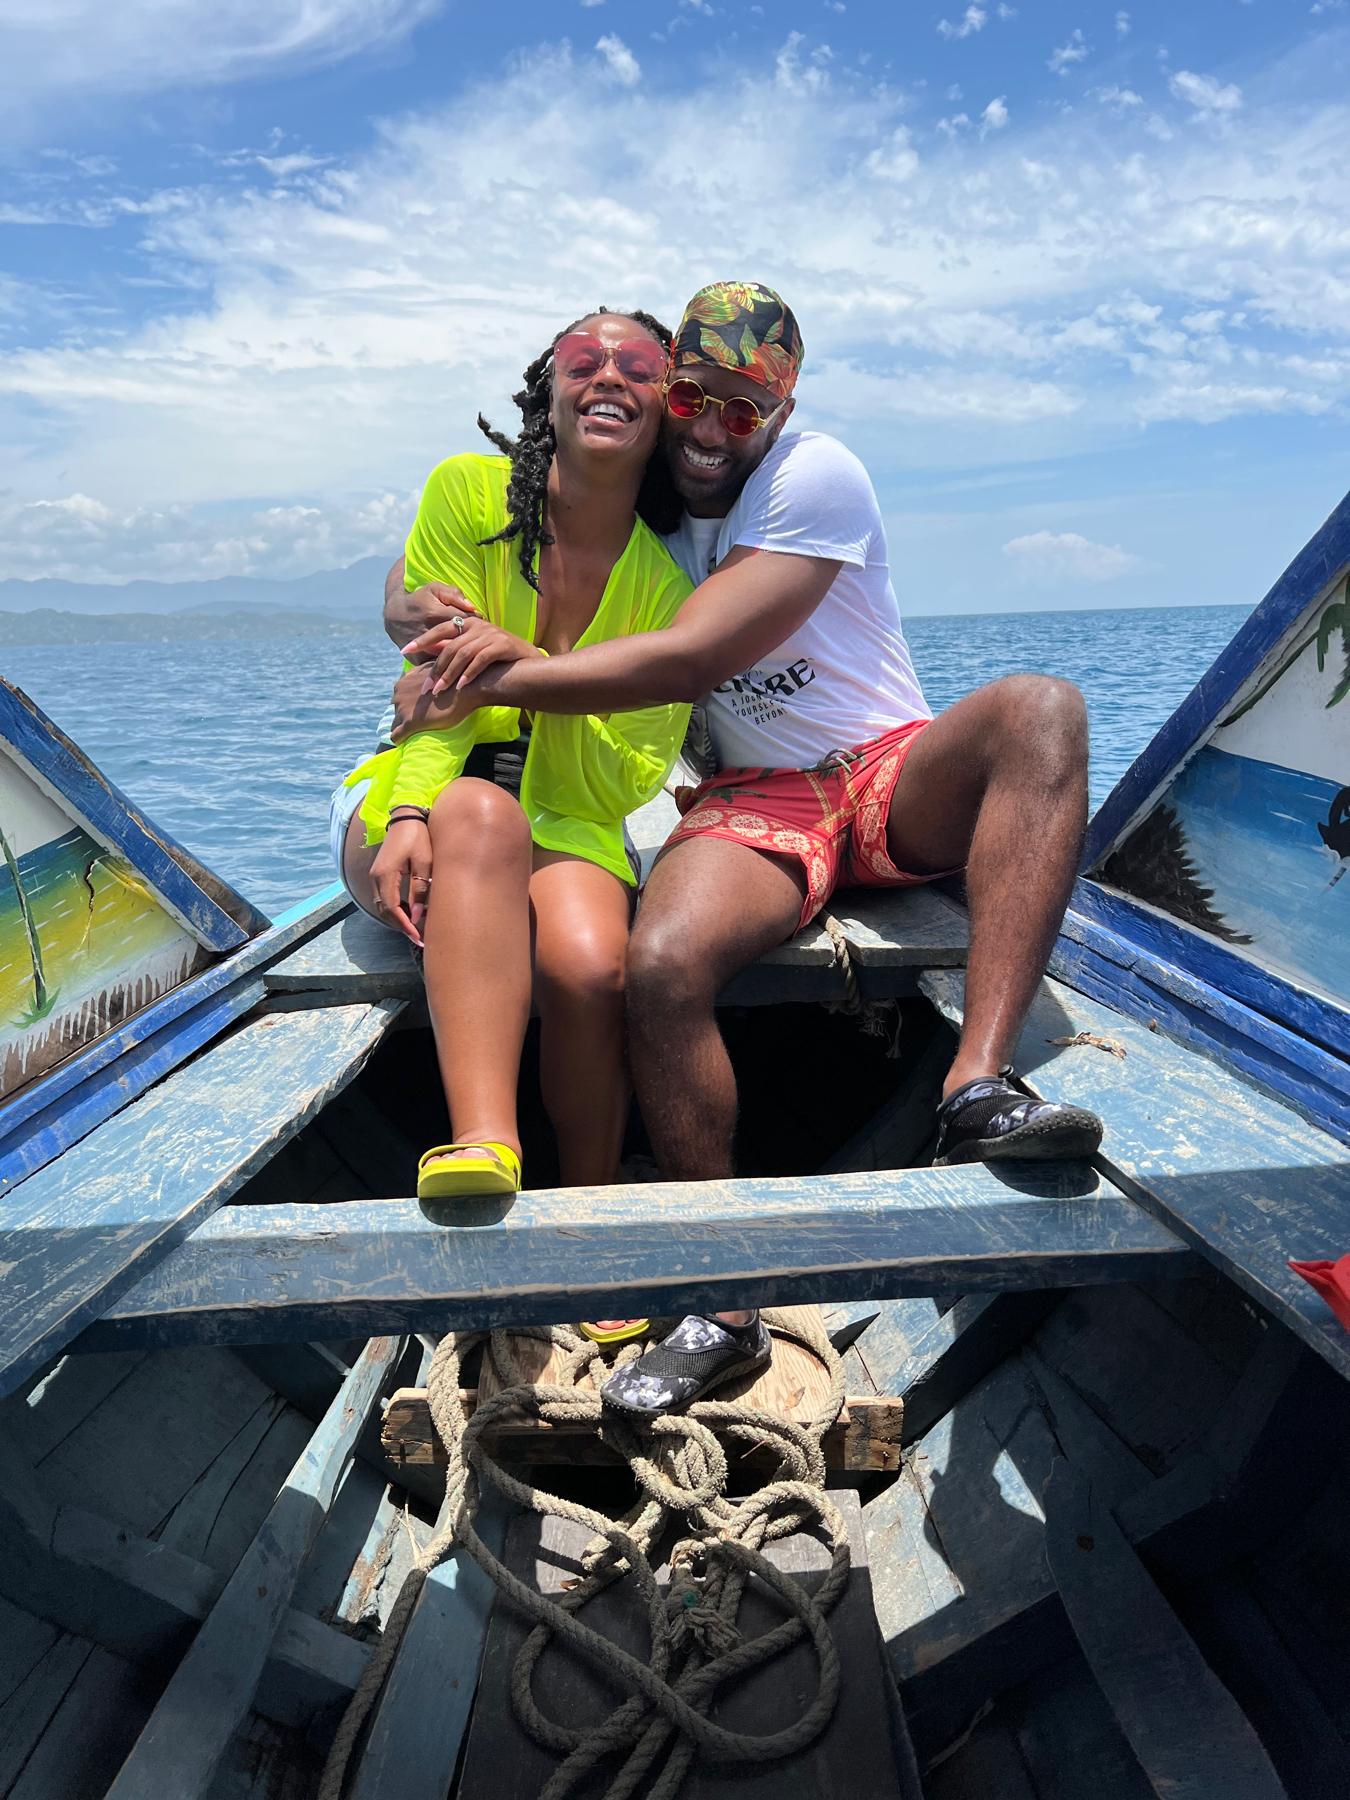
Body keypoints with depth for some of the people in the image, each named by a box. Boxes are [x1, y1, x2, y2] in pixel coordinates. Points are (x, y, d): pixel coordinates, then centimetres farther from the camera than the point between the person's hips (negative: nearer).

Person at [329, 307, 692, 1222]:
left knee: (591, 967, -31)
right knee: (483, 810, -37)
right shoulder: (468, 491, -3)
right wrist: (409, 816, -27)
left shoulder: (668, 585, -2)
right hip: (429, 805, 0)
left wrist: (539, 670, -25)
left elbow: (625, 786, -8)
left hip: (570, 828, 1)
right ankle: (484, 1143, -47)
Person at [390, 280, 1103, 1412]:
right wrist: (477, 640, -10)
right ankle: (724, 1305, -18)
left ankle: (977, 1090, -45)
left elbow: (687, 659, -19)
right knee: (662, 962, -31)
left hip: (897, 778, -1)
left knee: (1040, 709, -32)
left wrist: (495, 681, -16)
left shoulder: (816, 478, -6)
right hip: (755, 806, 2)